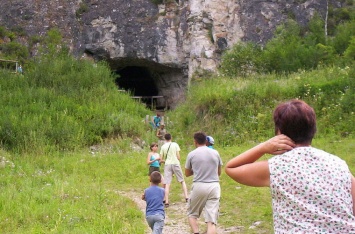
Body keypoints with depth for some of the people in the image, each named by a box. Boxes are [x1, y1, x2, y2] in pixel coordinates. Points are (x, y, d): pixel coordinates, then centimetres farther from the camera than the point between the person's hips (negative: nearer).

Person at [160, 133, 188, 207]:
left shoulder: (163, 147, 5)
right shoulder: (175, 144, 1)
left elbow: (161, 159, 6)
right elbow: (178, 157, -2)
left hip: (167, 165, 1)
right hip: (175, 163, -1)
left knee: (167, 184, -1)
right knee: (182, 181, 15)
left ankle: (166, 202, -7)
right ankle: (186, 197, 9)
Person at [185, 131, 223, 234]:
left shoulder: (192, 154, 0)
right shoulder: (215, 153, 6)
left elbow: (187, 174, 11)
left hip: (199, 186, -1)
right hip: (214, 186, 2)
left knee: (192, 214, 18)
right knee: (211, 220, -1)